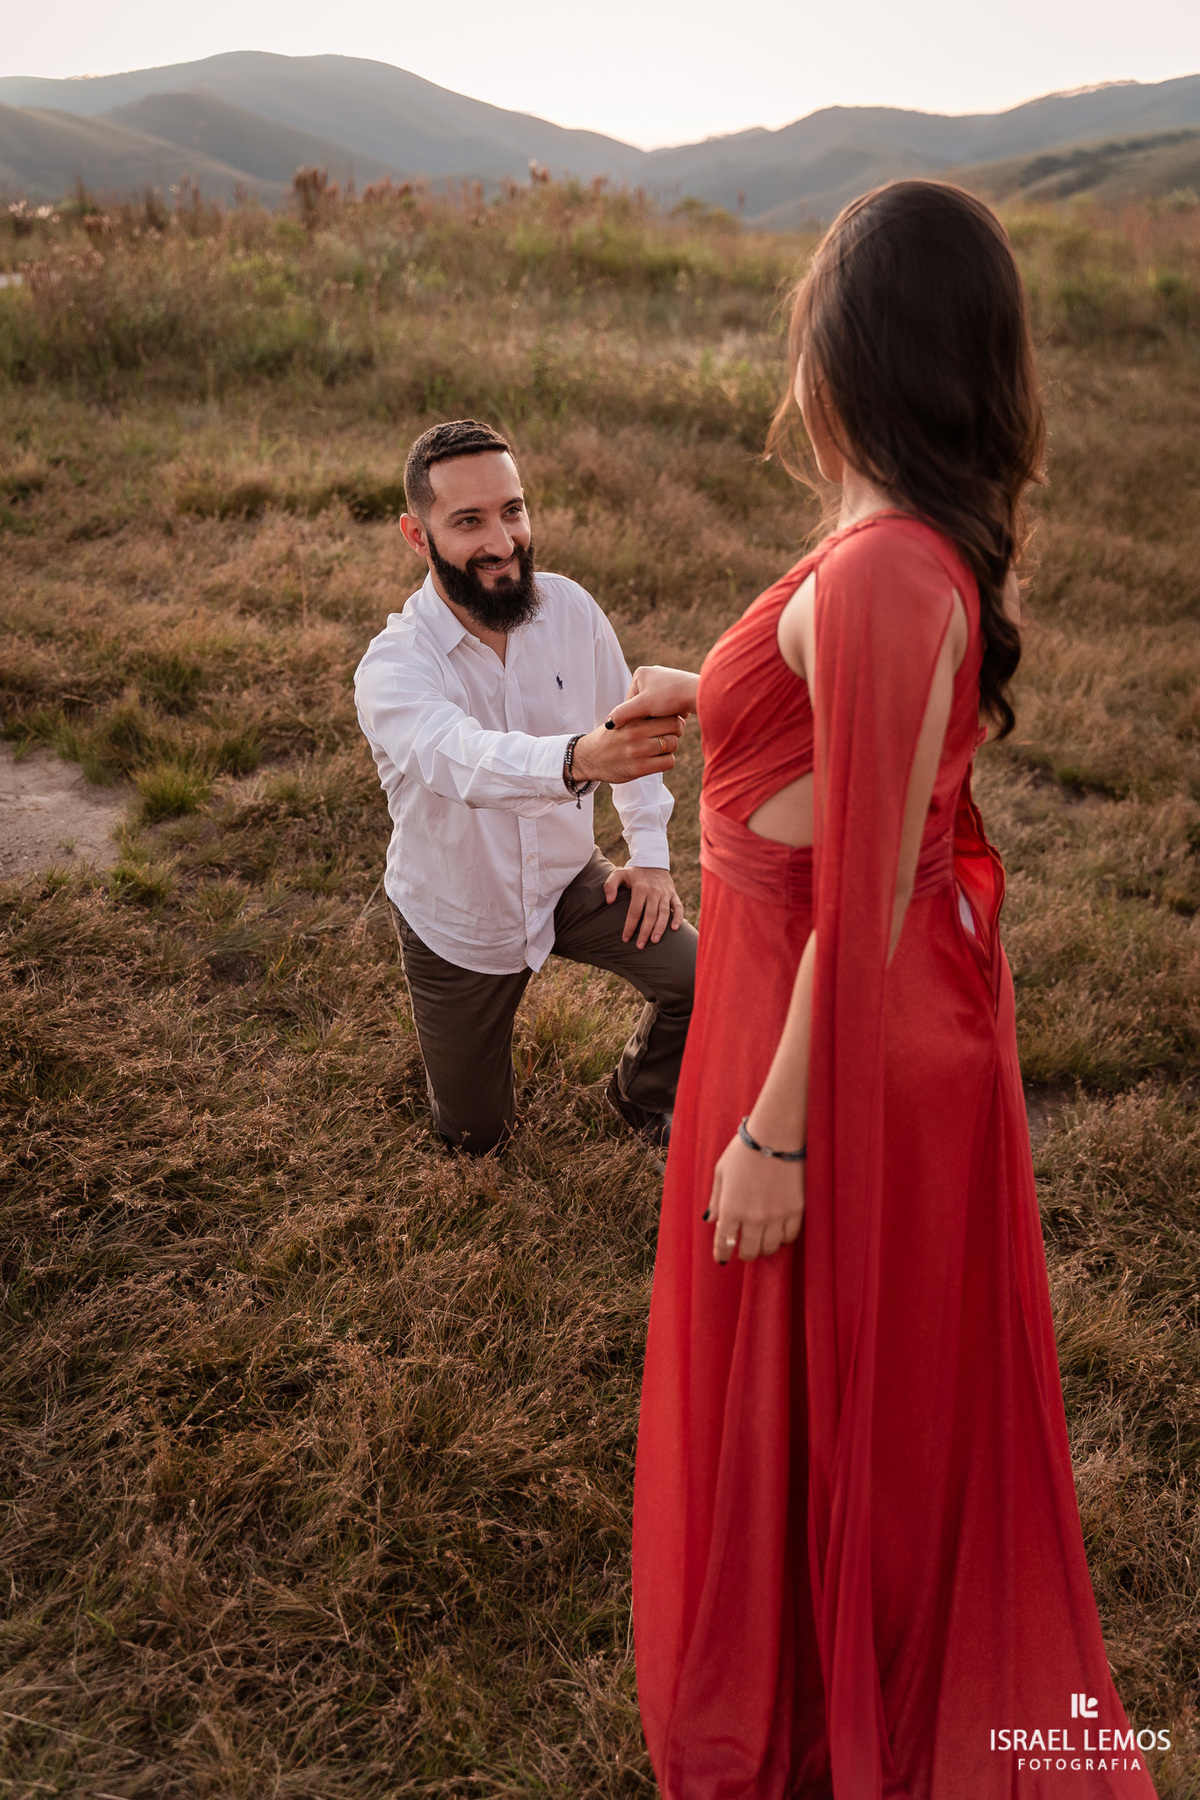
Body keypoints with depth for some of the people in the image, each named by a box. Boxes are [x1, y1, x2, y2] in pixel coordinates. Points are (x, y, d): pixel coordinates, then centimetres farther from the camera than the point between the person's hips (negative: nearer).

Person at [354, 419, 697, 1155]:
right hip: (457, 919, -2)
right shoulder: (393, 667, -28)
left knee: (696, 976, -20)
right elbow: (462, 758, -50)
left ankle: (644, 1095, 14)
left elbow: (627, 723, 1)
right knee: (476, 1134, 11)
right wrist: (578, 759, -70)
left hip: (567, 879, 3)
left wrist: (651, 851, -4)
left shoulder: (569, 608, -15)